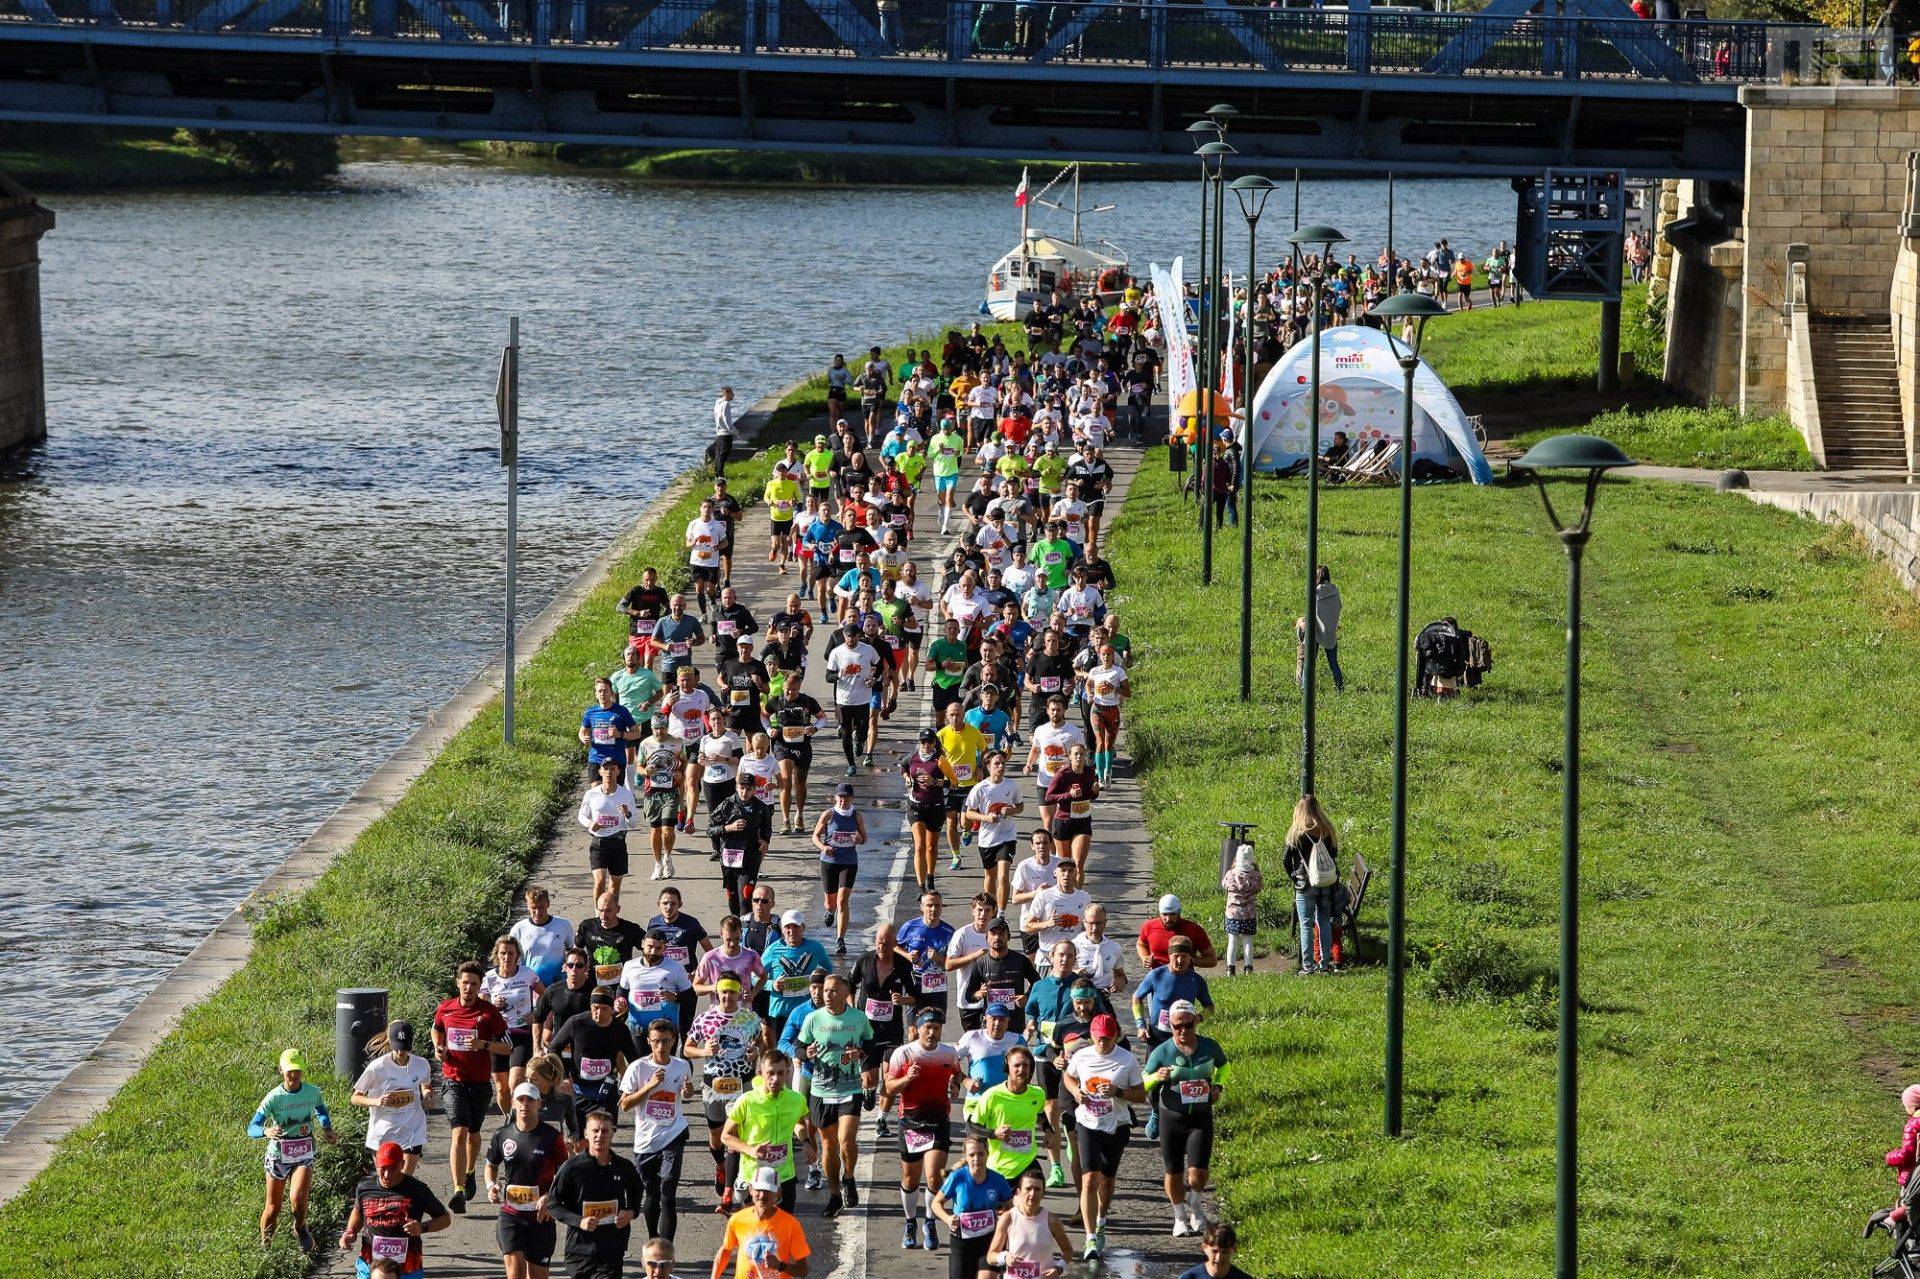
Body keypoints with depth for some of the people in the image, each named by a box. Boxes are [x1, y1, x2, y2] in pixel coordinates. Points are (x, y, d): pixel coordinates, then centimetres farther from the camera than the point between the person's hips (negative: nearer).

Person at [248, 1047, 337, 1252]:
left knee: (297, 1198, -21)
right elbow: (252, 1128, -19)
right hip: (278, 1154, -1)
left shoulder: (312, 1092, -4)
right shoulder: (274, 1098, -14)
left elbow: (321, 1110, 21)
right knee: (273, 1207, 7)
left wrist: (327, 1128, 5)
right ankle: (264, 1246, 29)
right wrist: (266, 1131, -39)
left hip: (304, 1153, 1)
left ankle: (300, 1229, 11)